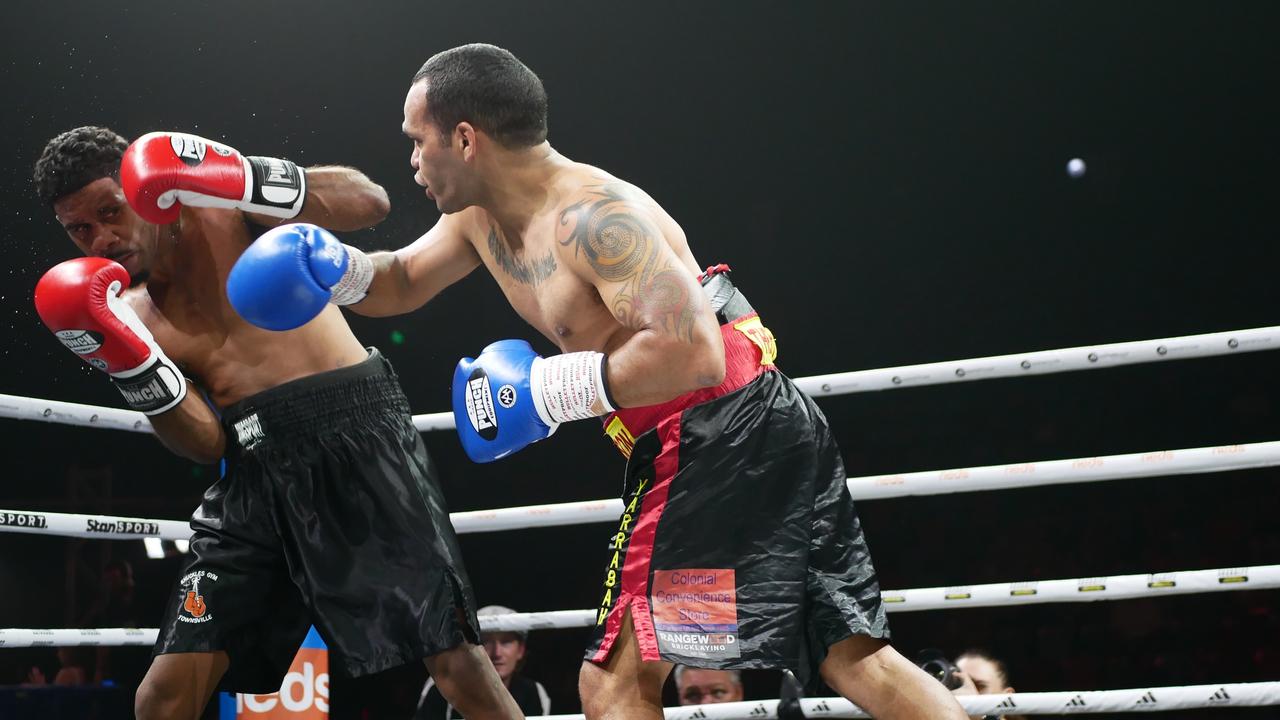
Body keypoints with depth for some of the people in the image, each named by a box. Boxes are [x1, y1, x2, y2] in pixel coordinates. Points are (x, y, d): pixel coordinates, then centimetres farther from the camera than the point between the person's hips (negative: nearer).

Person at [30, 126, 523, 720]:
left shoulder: (224, 207, 2)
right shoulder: (132, 315, 12)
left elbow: (370, 203, -11)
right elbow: (206, 444, 3)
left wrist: (244, 181, -22)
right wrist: (125, 358, -11)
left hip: (353, 431, -5)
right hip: (255, 470, 5)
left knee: (454, 657, -8)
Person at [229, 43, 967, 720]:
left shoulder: (591, 215, -19)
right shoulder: (482, 214, 11)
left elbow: (691, 353, -29)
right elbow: (402, 282, 27)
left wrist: (552, 389, -21)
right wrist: (337, 270, 5)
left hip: (722, 442, -10)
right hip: (753, 436, 10)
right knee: (857, 657, 11)